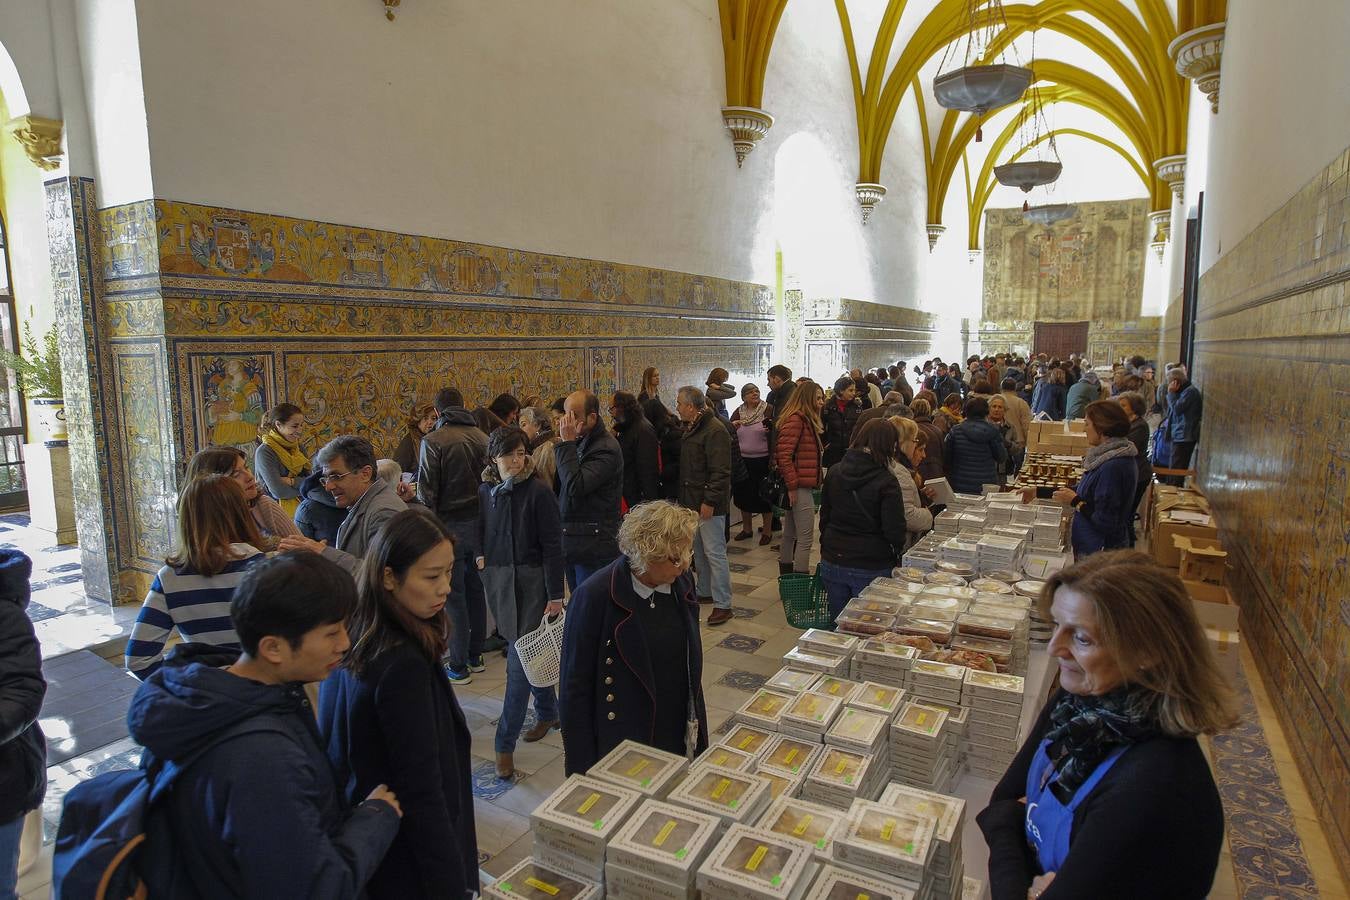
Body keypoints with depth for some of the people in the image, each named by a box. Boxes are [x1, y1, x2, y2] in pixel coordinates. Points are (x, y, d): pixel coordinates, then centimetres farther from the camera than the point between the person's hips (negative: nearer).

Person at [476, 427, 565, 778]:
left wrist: (555, 595, -14)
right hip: (497, 580, 5)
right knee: (528, 654, 17)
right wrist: (480, 557, 2)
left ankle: (505, 744, 5)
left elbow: (552, 546, -13)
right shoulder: (486, 490, 3)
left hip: (530, 581, -5)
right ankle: (549, 712, 37)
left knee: (519, 662, -4)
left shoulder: (538, 492, -13)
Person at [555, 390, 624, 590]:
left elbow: (575, 486, -25)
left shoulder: (606, 449, -14)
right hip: (571, 541, 9)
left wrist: (567, 443, -19)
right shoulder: (579, 442, 12)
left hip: (594, 545, -9)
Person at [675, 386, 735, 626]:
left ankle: (723, 604, 0)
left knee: (714, 552, -6)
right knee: (698, 550, 18)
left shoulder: (715, 431, -18)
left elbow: (720, 471, -23)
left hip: (708, 504, -10)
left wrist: (710, 501, -24)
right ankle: (704, 591, 32)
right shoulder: (691, 428, 14)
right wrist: (684, 497, 18)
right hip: (692, 500, 10)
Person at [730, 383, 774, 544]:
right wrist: (732, 426, -9)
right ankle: (747, 528, 27)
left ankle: (767, 530, 17)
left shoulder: (768, 410, -4)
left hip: (763, 460, -4)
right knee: (743, 494, 11)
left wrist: (769, 430, -25)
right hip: (743, 460, 4)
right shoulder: (738, 412, 8)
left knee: (764, 495, 3)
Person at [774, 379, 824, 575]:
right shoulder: (795, 420, -14)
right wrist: (792, 486, -19)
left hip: (798, 486, 10)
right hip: (800, 486, -10)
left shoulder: (805, 420, 18)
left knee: (790, 535, 17)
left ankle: (787, 576, 27)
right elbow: (784, 455, -21)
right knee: (805, 537, -6)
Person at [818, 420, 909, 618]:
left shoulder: (834, 472, 0)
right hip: (870, 568, -4)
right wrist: (898, 550, 6)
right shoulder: (886, 481, -16)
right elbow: (895, 531, -14)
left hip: (832, 562, 5)